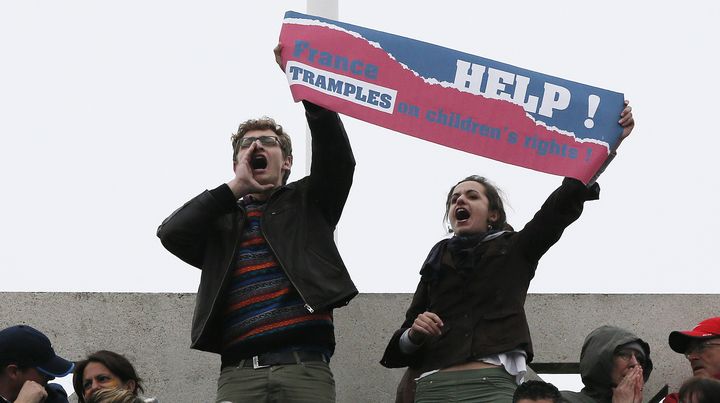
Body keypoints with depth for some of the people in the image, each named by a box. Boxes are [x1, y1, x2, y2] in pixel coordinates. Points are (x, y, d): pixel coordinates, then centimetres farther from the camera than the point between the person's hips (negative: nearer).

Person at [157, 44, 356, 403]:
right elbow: (171, 233, 6)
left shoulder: (306, 202, 21)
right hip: (239, 372, 1)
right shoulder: (219, 218, 25)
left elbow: (336, 157, 3)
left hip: (305, 368, -1)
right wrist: (237, 187, 7)